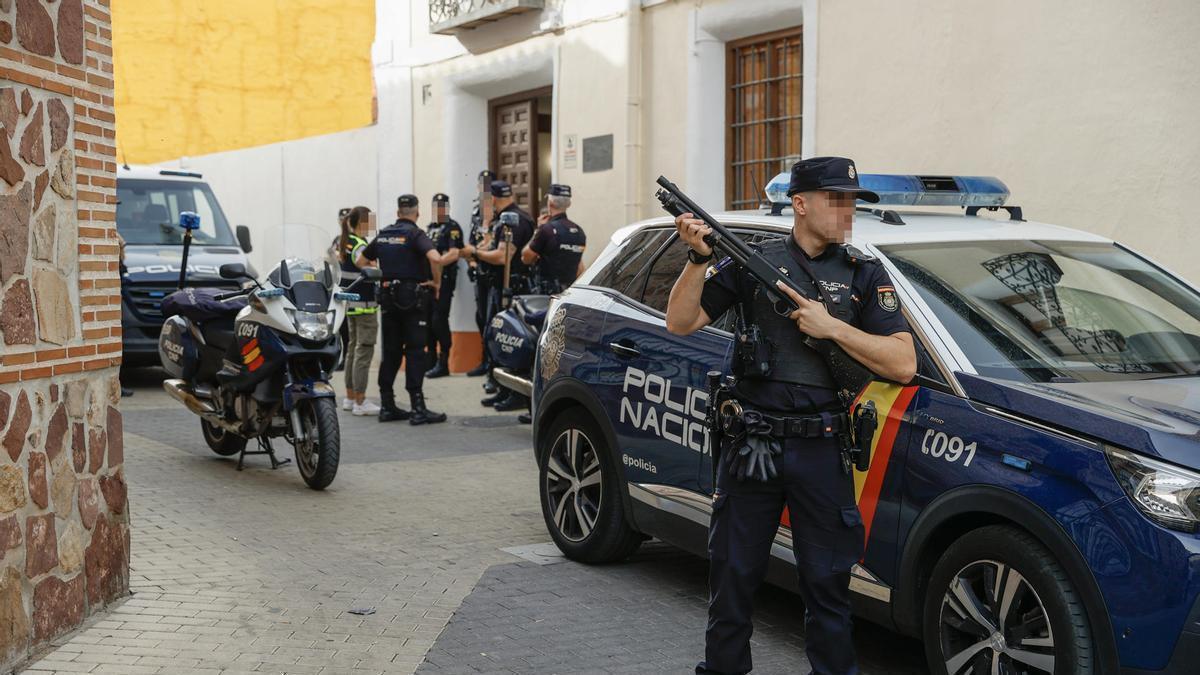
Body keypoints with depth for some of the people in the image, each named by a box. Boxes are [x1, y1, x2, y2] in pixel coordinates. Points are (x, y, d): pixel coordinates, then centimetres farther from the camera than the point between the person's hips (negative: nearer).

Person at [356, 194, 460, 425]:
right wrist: (433, 280, -9)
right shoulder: (415, 234, -9)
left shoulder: (383, 235, 11)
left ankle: (387, 406, 12)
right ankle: (418, 408, -8)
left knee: (390, 352, 10)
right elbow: (435, 258, -26)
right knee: (415, 352, -5)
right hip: (413, 298, -6)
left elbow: (360, 261, 18)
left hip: (388, 298, 6)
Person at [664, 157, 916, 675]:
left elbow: (903, 365, -4)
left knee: (827, 583, 9)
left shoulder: (864, 275, 5)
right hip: (749, 448, 0)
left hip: (822, 452, 0)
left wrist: (832, 327, -12)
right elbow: (681, 323, 0)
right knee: (733, 575, 10)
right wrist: (699, 258, -13)